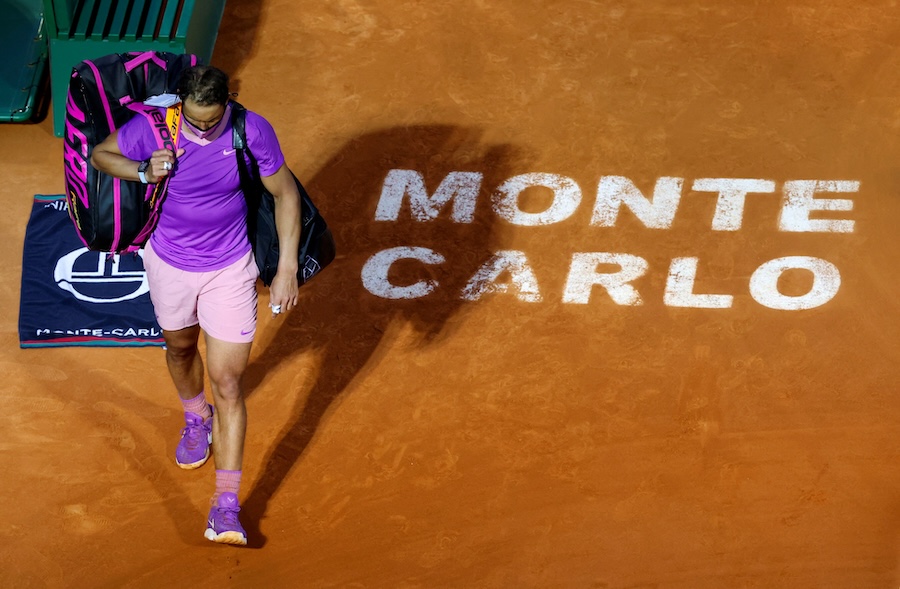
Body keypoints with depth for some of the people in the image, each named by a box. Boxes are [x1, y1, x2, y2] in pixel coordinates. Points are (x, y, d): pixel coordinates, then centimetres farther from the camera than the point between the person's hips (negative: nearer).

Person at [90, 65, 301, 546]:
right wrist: (144, 172, -23)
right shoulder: (152, 128, -21)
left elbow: (285, 194, -9)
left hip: (230, 270, -2)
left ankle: (226, 504, -2)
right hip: (169, 263, 2)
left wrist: (287, 268, -13)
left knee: (227, 382, -5)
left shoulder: (253, 131, -22)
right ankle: (195, 419, 60)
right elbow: (100, 154, -3)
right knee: (180, 347, 27)